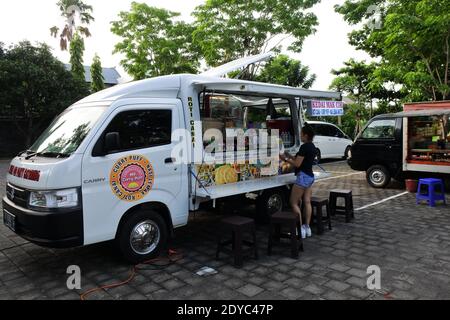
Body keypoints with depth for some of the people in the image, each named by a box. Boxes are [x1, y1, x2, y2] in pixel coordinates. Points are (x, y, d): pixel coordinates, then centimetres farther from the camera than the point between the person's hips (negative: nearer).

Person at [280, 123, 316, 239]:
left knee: (293, 203, -2)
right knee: (307, 202, 12)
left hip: (303, 176, -10)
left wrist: (286, 159, -6)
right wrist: (291, 156, 16)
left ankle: (300, 228, -2)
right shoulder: (313, 147, 12)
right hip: (310, 176, 10)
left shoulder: (304, 147, -17)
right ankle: (307, 227, 17)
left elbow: (297, 164, -18)